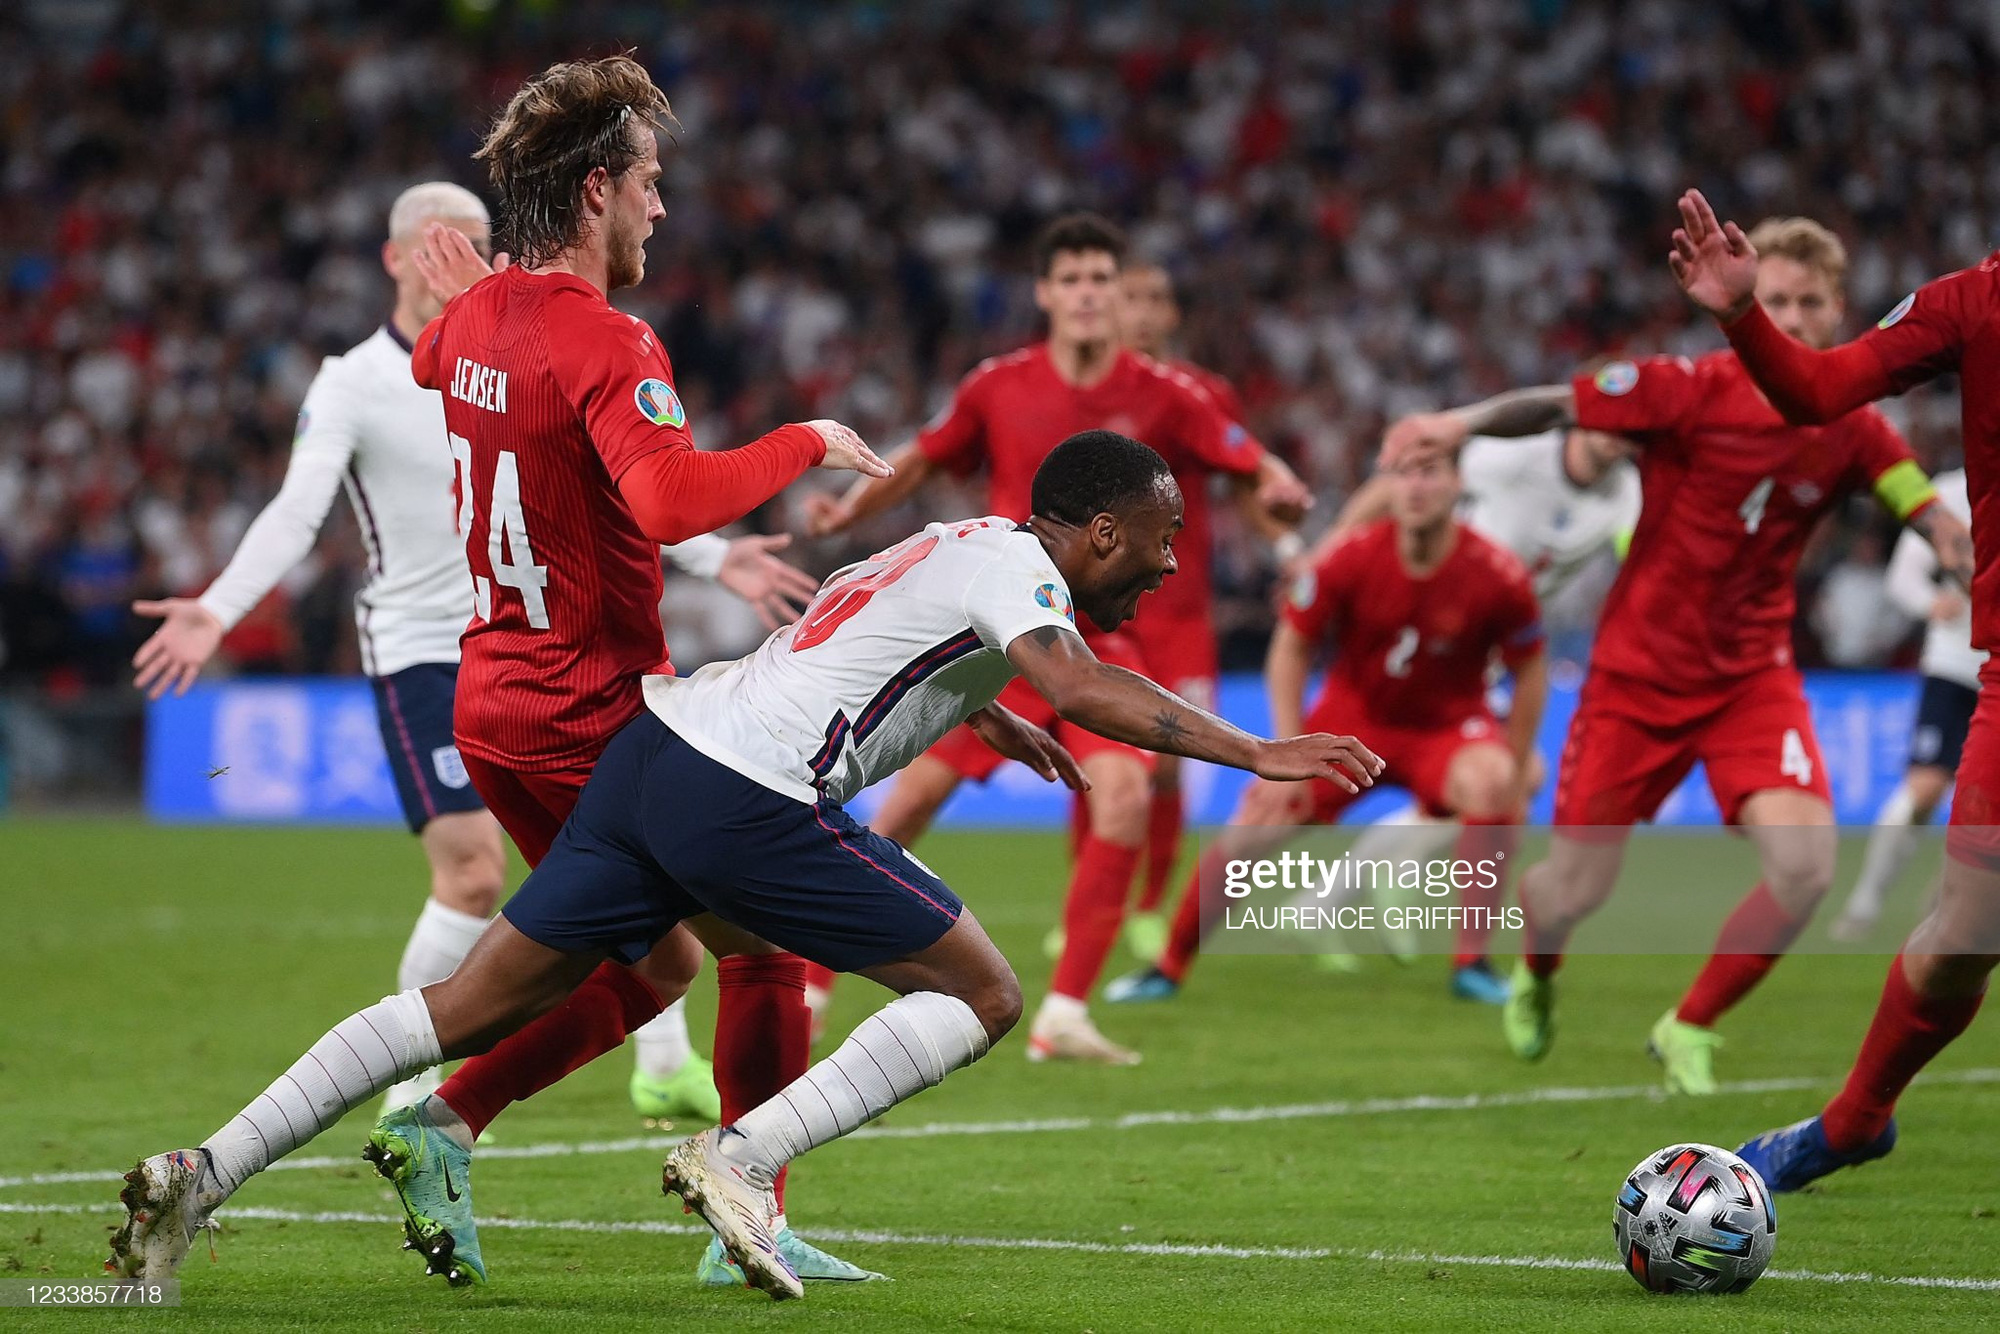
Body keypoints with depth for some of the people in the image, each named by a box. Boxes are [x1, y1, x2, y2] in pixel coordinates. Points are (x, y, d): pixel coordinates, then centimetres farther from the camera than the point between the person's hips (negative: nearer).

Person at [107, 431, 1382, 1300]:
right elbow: (1083, 690, -22)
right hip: (749, 800, -9)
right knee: (982, 995, 1)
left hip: (656, 741, 9)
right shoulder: (1014, 565, -2)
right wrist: (1257, 753, -21)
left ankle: (206, 1171, 2)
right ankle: (742, 1158, -9)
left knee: (470, 1009, 9)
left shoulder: (960, 542, 25)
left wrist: (985, 715, 61)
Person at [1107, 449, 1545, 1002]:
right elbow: (1290, 648, -5)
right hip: (1353, 716, 1)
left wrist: (1514, 777, -2)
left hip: (1446, 724, -1)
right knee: (1251, 828, -14)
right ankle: (1170, 966, 7)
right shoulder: (1350, 559, -18)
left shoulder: (1499, 577, -20)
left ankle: (1472, 960, -18)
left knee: (1491, 786, -34)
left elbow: (1530, 672, -4)